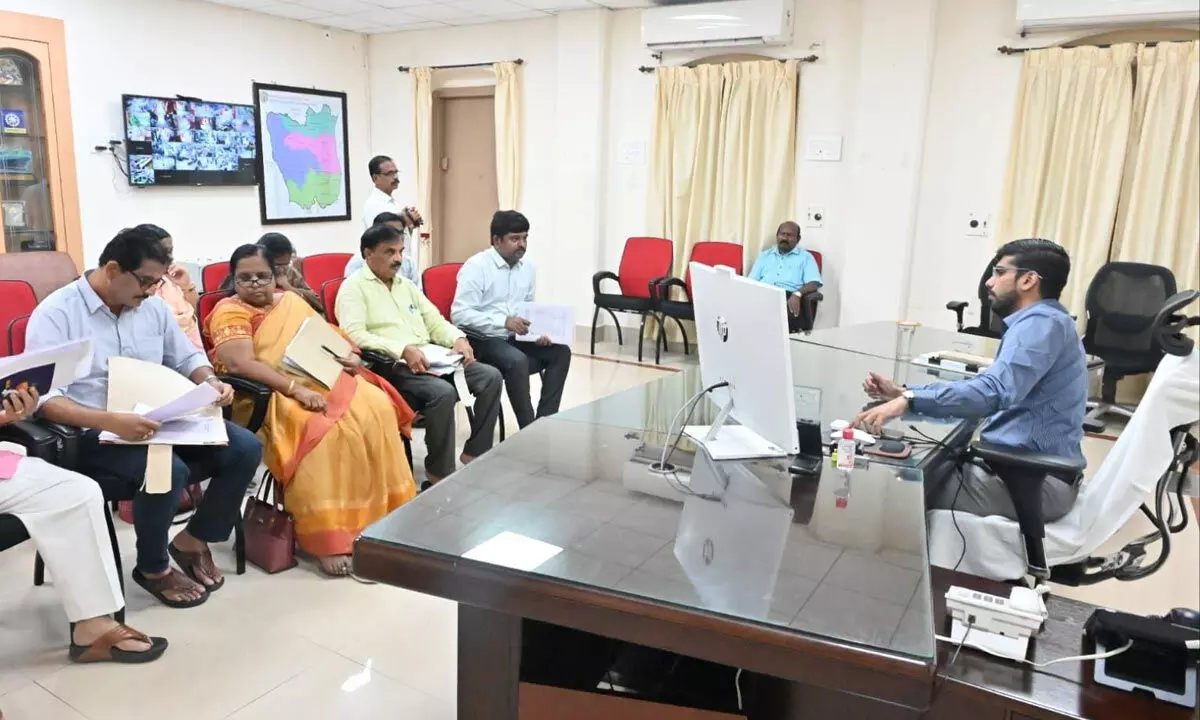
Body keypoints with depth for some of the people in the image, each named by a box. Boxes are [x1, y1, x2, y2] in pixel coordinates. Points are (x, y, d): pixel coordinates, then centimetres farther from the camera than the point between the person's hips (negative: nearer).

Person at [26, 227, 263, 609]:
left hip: (161, 422, 6)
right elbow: (44, 398, -19)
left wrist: (210, 382, -6)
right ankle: (153, 568, -4)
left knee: (246, 448, -14)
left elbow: (187, 358, 18)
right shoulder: (55, 314, -10)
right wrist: (110, 421, -35)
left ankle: (194, 539, 7)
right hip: (92, 435, -6)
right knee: (169, 471, -34)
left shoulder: (152, 306, 8)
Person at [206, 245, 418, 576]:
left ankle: (379, 511, -12)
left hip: (320, 379, 6)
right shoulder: (230, 312, 0)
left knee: (376, 406, -21)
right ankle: (326, 537, -27)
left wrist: (351, 356, -2)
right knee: (323, 429, -35)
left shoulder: (292, 301, 19)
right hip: (269, 395, -6)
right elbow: (241, 364, -16)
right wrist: (296, 388, -26)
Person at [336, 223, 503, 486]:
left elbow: (435, 322, 19)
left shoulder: (406, 284, 21)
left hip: (429, 358, 8)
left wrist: (458, 339, -4)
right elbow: (355, 336, -18)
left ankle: (475, 452, 1)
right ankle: (439, 471, -15)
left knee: (491, 377, -9)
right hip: (391, 366, -7)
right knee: (443, 392, -33)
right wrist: (403, 350, -28)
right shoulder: (353, 287, -3)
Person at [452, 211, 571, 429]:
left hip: (514, 338, 7)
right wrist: (504, 321, -27)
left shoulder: (527, 267, 8)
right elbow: (459, 314, -20)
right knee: (517, 361, -33)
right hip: (481, 340, -7)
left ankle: (544, 422, -12)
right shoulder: (477, 266, -12)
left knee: (560, 351, -12)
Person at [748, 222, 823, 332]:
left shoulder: (805, 257, 18)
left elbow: (814, 283, 2)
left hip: (790, 297, -2)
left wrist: (797, 294, -20)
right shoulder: (765, 256, 28)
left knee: (793, 316, -38)